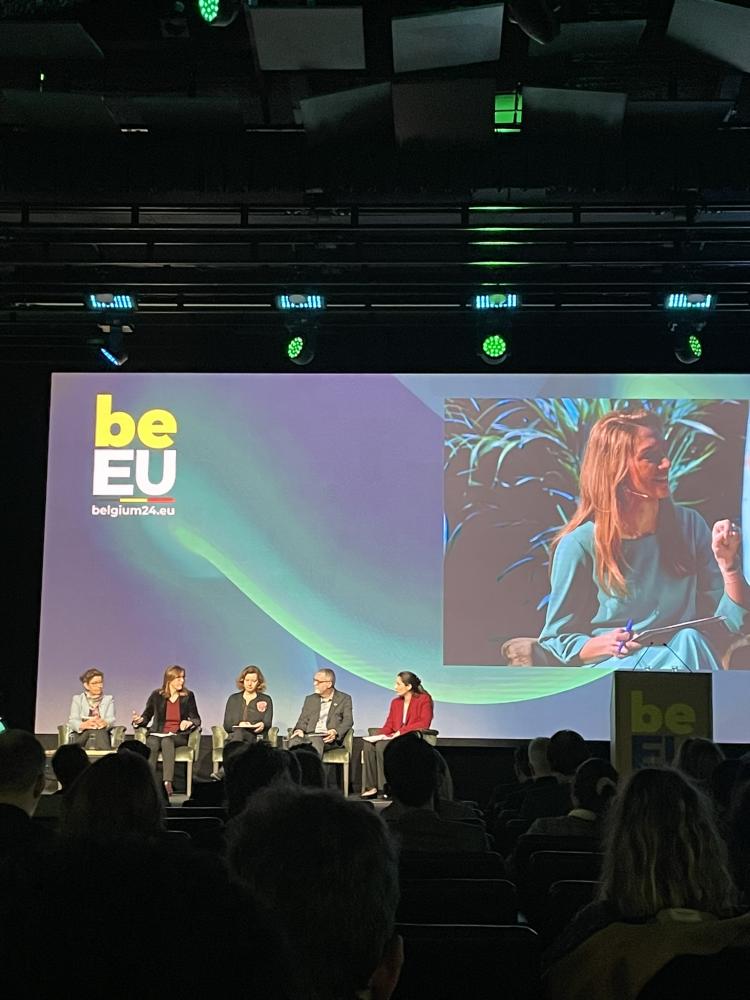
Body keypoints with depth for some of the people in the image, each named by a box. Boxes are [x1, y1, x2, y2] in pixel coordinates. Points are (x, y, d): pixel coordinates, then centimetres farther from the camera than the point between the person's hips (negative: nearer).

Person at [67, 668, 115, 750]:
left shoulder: (108, 699, 21)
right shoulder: (77, 699, 18)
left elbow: (111, 719, 3)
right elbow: (72, 721, 1)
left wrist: (104, 723, -25)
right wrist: (83, 725, -25)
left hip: (102, 735, 1)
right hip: (80, 736, -1)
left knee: (99, 731, -36)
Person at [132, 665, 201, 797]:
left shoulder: (188, 696, 8)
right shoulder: (156, 695, 8)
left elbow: (197, 719, 9)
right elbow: (147, 716, 14)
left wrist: (189, 723, -14)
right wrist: (139, 720, -8)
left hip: (179, 735, -1)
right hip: (158, 733, 1)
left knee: (167, 741, -35)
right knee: (152, 743, -34)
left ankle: (168, 782, -47)